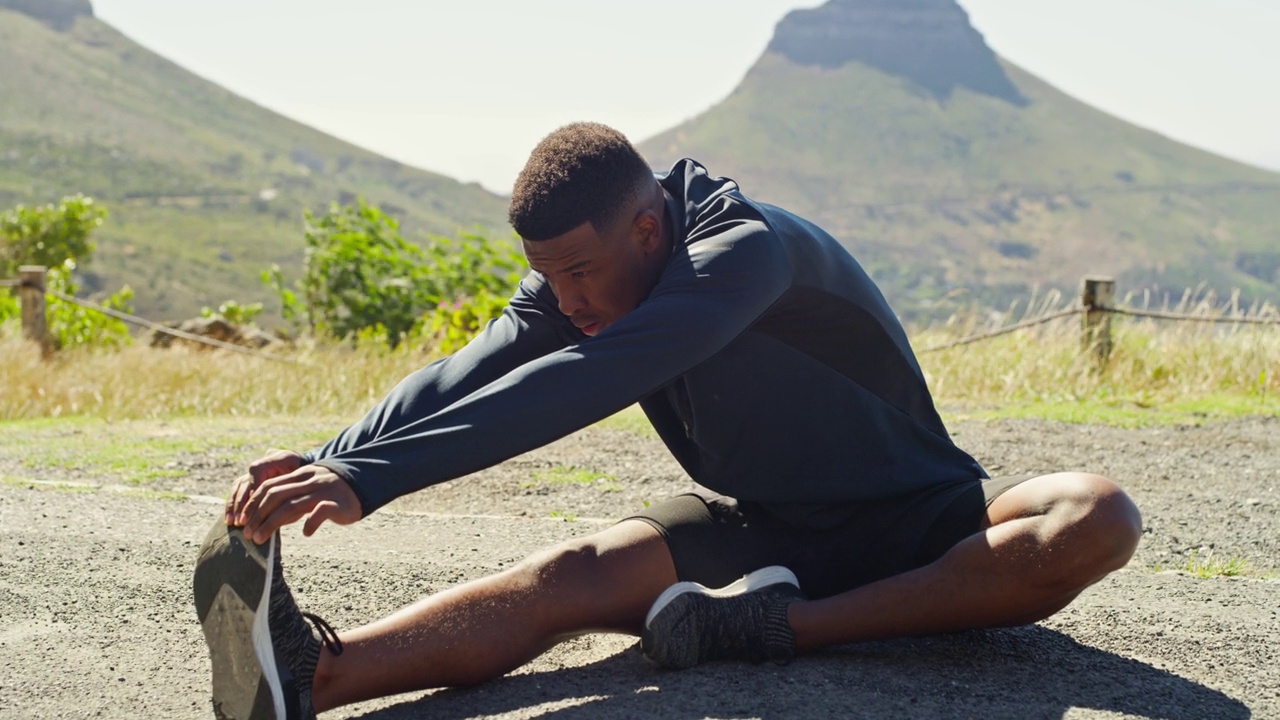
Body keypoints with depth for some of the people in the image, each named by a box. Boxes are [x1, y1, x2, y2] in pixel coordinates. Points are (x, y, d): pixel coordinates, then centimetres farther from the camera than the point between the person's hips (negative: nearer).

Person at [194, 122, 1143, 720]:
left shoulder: (747, 250, -29)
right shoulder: (579, 277, -6)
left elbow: (586, 385, -42)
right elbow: (463, 377, -20)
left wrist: (372, 478, -49)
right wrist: (325, 462, -40)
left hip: (914, 526, -4)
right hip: (761, 530, 4)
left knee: (1099, 517, -34)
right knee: (572, 575, -26)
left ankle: (784, 624, -40)